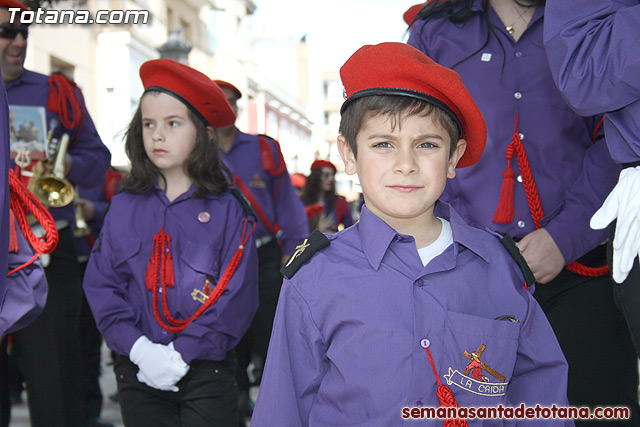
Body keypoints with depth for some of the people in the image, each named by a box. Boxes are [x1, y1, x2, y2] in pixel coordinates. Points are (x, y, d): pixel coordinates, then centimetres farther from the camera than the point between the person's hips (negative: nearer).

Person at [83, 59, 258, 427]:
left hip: (207, 371, -2)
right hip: (138, 371, 3)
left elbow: (237, 294, -7)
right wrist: (138, 348, -11)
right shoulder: (125, 207, 6)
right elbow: (101, 284, 2)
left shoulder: (228, 210, -3)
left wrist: (183, 352, -15)